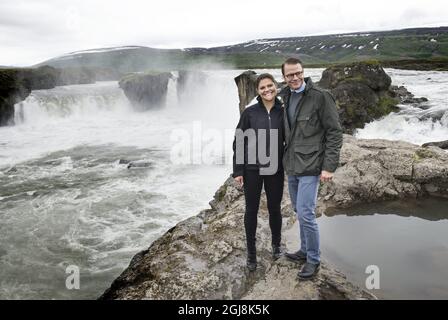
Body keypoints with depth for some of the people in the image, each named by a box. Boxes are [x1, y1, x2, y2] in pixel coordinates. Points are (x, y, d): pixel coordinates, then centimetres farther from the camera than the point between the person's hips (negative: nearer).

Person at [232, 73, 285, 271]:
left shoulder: (283, 112, 0)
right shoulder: (249, 112, -4)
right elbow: (239, 142, -3)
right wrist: (237, 171, -6)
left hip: (275, 170, 1)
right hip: (252, 170, -1)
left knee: (274, 208, 12)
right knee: (251, 210, 8)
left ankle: (276, 244, 37)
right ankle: (251, 252, 23)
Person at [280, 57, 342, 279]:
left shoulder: (320, 97, -11)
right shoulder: (284, 97, 7)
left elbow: (335, 133, -11)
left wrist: (329, 167, -15)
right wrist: (284, 158, 11)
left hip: (310, 166, -6)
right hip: (291, 166, 7)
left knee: (305, 213, -7)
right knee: (299, 211, 17)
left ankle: (313, 260, 12)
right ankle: (305, 250, 34)